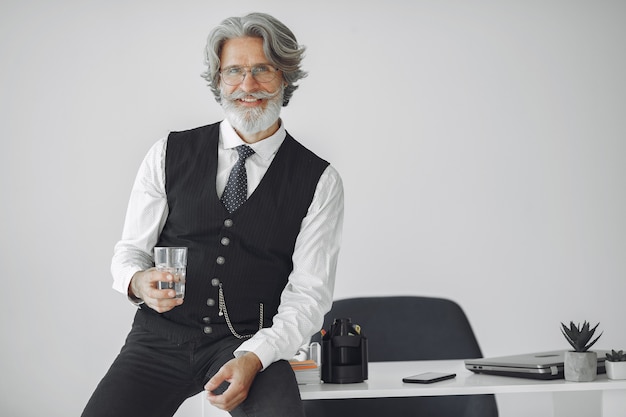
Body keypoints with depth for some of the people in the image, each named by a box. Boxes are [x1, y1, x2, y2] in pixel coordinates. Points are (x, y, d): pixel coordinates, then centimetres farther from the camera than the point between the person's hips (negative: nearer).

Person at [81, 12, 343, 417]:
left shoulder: (319, 181, 3)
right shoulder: (169, 155, 7)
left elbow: (310, 292, -2)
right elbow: (131, 250, 12)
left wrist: (253, 358, -18)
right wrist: (139, 282, -13)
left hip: (253, 344, -2)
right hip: (161, 337, 2)